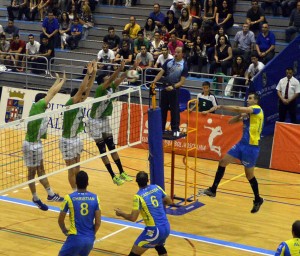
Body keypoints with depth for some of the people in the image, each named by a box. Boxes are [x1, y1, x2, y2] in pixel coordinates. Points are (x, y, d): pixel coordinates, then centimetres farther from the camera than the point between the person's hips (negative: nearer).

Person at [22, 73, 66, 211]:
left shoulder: (40, 109, 4)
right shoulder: (36, 106, -18)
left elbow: (50, 93, 19)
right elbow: (52, 93, -13)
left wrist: (57, 81, 28)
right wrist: (62, 81, 0)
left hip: (37, 143, 9)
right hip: (31, 145, -9)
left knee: (41, 170, 17)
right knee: (32, 172, 5)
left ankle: (50, 194, 25)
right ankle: (36, 198, 16)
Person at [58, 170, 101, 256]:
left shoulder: (69, 198, -9)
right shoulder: (95, 198, -3)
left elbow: (60, 220, -1)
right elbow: (98, 222, -2)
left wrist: (65, 231, 19)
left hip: (75, 238, -4)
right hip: (90, 239, 4)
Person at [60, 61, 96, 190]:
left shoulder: (79, 105, 0)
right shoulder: (69, 105, -20)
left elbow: (88, 88, -1)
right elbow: (81, 90, -30)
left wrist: (94, 73, -10)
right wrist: (88, 74, -34)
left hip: (76, 139, 8)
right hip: (67, 141, -8)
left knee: (77, 168, 14)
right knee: (72, 169, 3)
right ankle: (75, 192, 12)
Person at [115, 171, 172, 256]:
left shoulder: (138, 196, -15)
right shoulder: (157, 188, 2)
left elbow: (133, 218, -16)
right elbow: (169, 201, 15)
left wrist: (121, 213, 2)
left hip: (154, 230, -7)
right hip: (166, 227, 7)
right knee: (159, 246, 37)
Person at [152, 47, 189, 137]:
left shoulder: (184, 66, -6)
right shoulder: (168, 62, 5)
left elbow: (182, 81, -10)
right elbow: (161, 73, 3)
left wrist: (173, 86, -24)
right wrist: (154, 81, -13)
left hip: (174, 90, -4)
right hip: (165, 88, 4)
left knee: (175, 110, -1)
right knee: (162, 109, 10)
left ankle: (175, 130, 8)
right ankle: (161, 128, 19)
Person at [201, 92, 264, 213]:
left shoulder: (257, 109, -11)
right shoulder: (247, 112, 13)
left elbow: (237, 108, -24)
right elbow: (230, 121, 13)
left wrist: (221, 107, -21)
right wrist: (240, 116, -6)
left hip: (251, 147, -8)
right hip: (242, 144, 8)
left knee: (249, 174, 2)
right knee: (222, 162, 4)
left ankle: (258, 200, 21)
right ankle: (213, 190, 10)